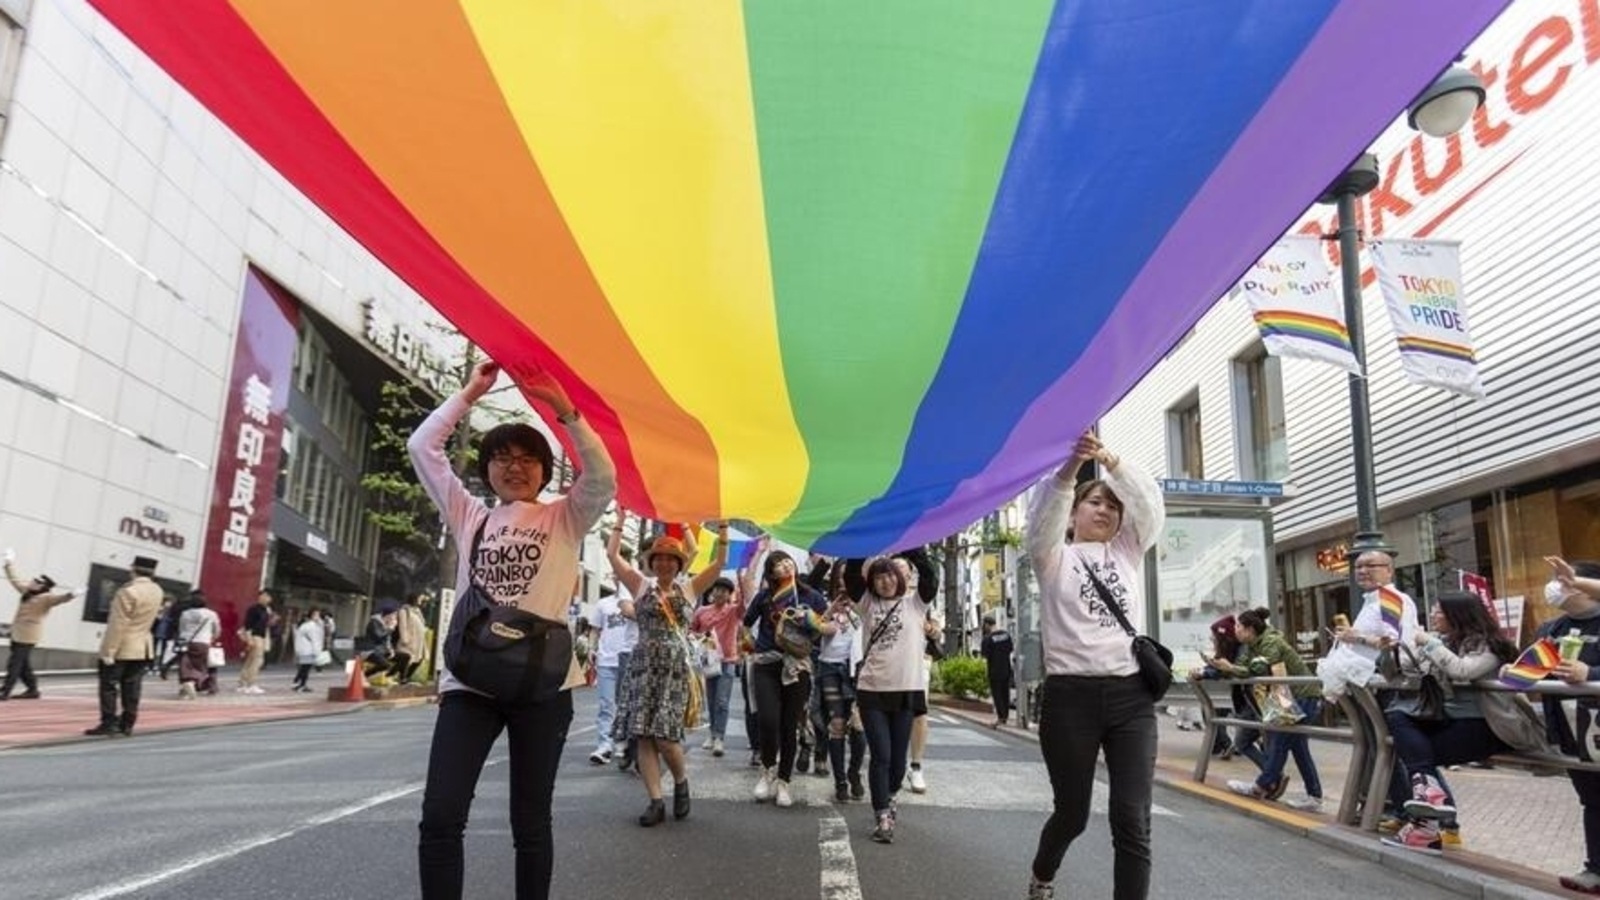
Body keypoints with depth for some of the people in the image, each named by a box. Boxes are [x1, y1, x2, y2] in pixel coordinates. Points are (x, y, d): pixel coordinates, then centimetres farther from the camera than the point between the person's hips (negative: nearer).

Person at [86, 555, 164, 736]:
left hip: (121, 648, -7)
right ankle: (127, 725, 10)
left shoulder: (128, 592, -18)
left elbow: (117, 625, -19)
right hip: (143, 647, 7)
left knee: (109, 686, 1)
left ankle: (108, 724, 0)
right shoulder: (157, 591, 4)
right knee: (131, 687, 9)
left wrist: (108, 652, -17)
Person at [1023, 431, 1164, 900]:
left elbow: (1150, 502, 0)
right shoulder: (1053, 556, 8)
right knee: (1073, 812, 11)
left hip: (1131, 695, 2)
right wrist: (1071, 465, -32)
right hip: (1070, 695, -2)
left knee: (1132, 818, -6)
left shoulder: (1129, 552, 17)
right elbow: (1044, 514, -14)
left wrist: (1111, 461, -18)